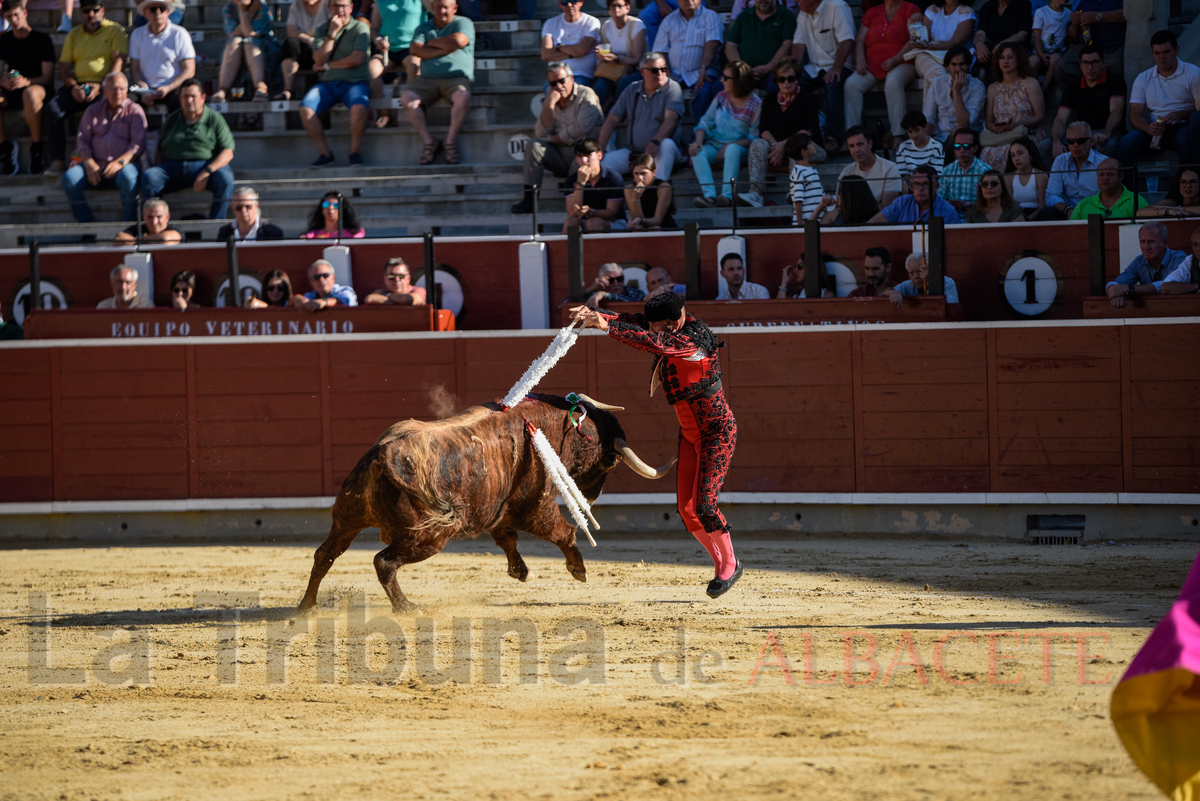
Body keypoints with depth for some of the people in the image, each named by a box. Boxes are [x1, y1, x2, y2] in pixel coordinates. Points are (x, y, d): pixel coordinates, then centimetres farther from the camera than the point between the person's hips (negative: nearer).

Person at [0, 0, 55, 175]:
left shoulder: (41, 39, -1)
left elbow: (47, 77, -6)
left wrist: (25, 82, -26)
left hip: (37, 86, -4)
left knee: (30, 94, -43)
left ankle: (36, 149, -29)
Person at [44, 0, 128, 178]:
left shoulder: (115, 31, 6)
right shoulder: (74, 35, 19)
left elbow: (119, 62, -5)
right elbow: (64, 67, 14)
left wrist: (101, 86, -18)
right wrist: (73, 86, -8)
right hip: (78, 85, 4)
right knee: (53, 108, -24)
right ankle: (57, 161, -25)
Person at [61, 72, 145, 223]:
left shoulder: (134, 111, 7)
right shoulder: (93, 110, 17)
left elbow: (138, 144, -3)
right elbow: (82, 140, 11)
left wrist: (120, 162, -21)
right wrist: (89, 164, -8)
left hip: (124, 164, -3)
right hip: (95, 164, 3)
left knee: (128, 178, -38)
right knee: (69, 178, -24)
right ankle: (85, 221, -14)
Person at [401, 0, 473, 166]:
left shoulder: (463, 23, 10)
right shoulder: (424, 27, 20)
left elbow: (458, 41, -12)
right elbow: (415, 50, 2)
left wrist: (432, 43, 3)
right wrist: (444, 50, -5)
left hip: (457, 77, -3)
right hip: (427, 79, 3)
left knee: (463, 96, -38)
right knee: (407, 98, -27)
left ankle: (450, 142, -23)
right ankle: (429, 142, -19)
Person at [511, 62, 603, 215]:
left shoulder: (586, 95, -3)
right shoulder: (551, 100, 15)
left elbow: (580, 129, -15)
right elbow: (541, 135, 3)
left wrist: (553, 139, -2)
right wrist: (549, 105, -7)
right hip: (561, 156, 5)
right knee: (533, 145, -16)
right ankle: (529, 198, -22)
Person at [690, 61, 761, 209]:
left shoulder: (755, 105, -8)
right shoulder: (721, 97, 8)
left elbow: (754, 138, -11)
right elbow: (705, 123, 9)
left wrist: (729, 146, -21)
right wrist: (698, 140, -11)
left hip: (739, 147, -4)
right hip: (715, 145, 4)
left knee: (732, 149, -39)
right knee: (698, 153, -28)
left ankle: (727, 195, -45)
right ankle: (710, 195, -44)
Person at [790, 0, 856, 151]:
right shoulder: (803, 14, 12)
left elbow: (847, 40, -20)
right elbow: (799, 43, 7)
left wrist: (836, 67, -30)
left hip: (839, 66, -6)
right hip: (814, 68, 6)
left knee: (833, 84, -38)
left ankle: (833, 137, -44)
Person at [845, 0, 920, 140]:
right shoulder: (872, 13, 20)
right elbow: (860, 41, 15)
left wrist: (896, 60, -18)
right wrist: (860, 61, -5)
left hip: (901, 64, -5)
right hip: (872, 66, 5)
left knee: (893, 82, -38)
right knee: (852, 84, -23)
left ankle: (898, 137, -38)